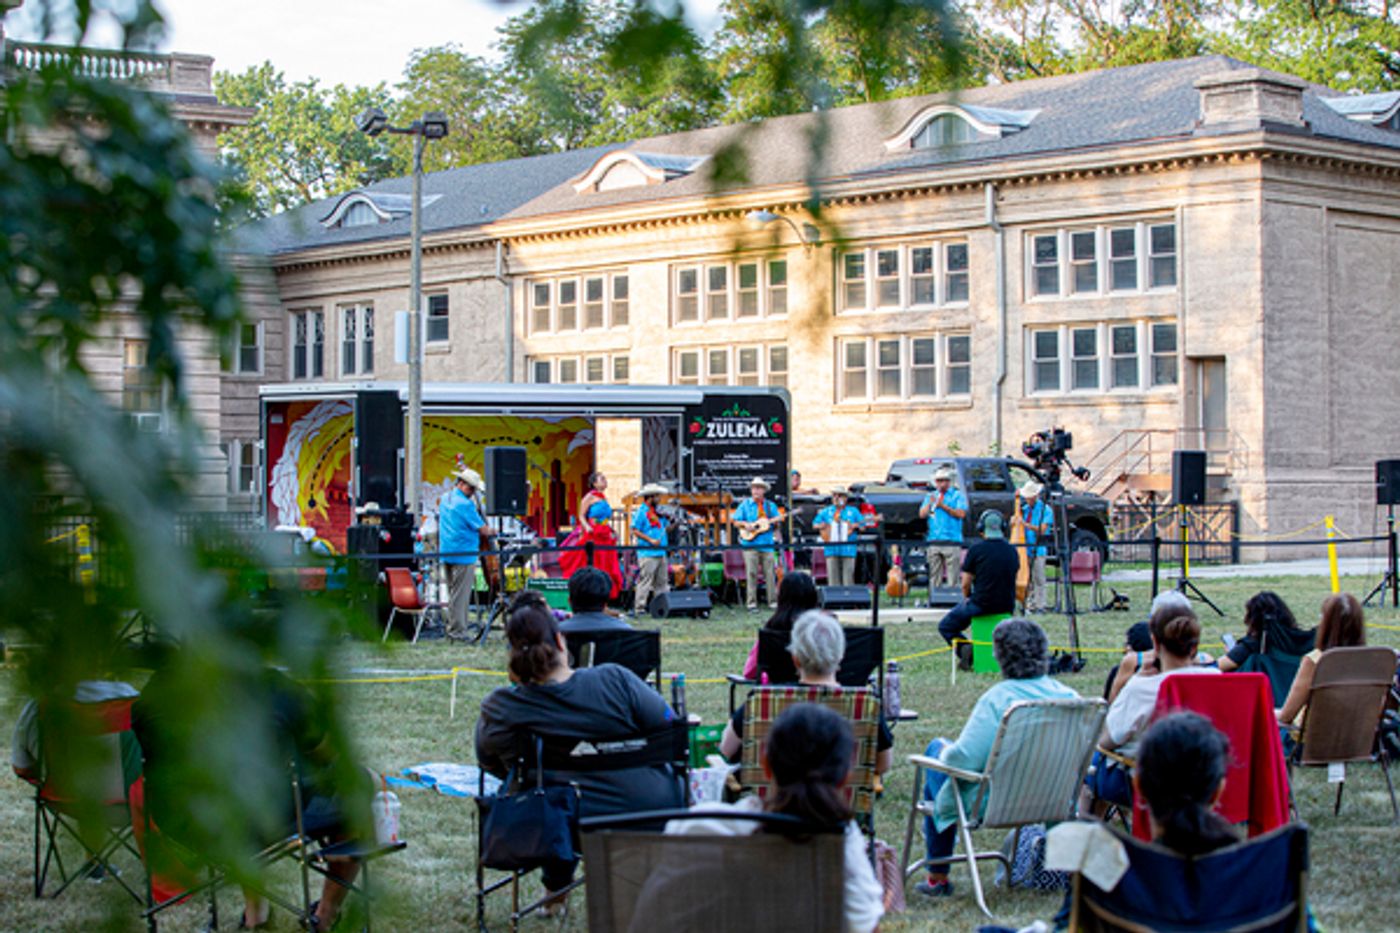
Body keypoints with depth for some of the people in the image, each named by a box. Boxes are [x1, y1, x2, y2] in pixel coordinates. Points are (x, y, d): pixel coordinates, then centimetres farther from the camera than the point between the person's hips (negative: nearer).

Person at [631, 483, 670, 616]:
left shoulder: (657, 512, 17)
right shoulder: (641, 511, -6)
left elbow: (665, 528, 24)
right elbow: (635, 530, -12)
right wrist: (651, 540, -18)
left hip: (661, 553, 8)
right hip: (647, 554, -8)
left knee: (662, 582, 9)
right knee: (645, 580, -9)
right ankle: (639, 607, -7)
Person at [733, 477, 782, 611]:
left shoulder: (771, 506, 14)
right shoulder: (745, 505, 9)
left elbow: (777, 524, 15)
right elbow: (736, 522, 6)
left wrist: (776, 522, -7)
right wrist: (746, 525, -11)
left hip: (767, 544, 2)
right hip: (750, 544, -2)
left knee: (770, 573, -1)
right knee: (751, 573, -7)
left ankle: (773, 601, 4)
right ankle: (751, 603, -5)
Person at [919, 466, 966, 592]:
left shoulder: (958, 495, 8)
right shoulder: (930, 496, 19)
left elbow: (961, 514, -6)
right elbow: (922, 514, 8)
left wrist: (943, 506, -11)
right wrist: (930, 504, -9)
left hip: (952, 541, -4)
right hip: (933, 541, 4)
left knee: (952, 577, -8)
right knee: (934, 578, 5)